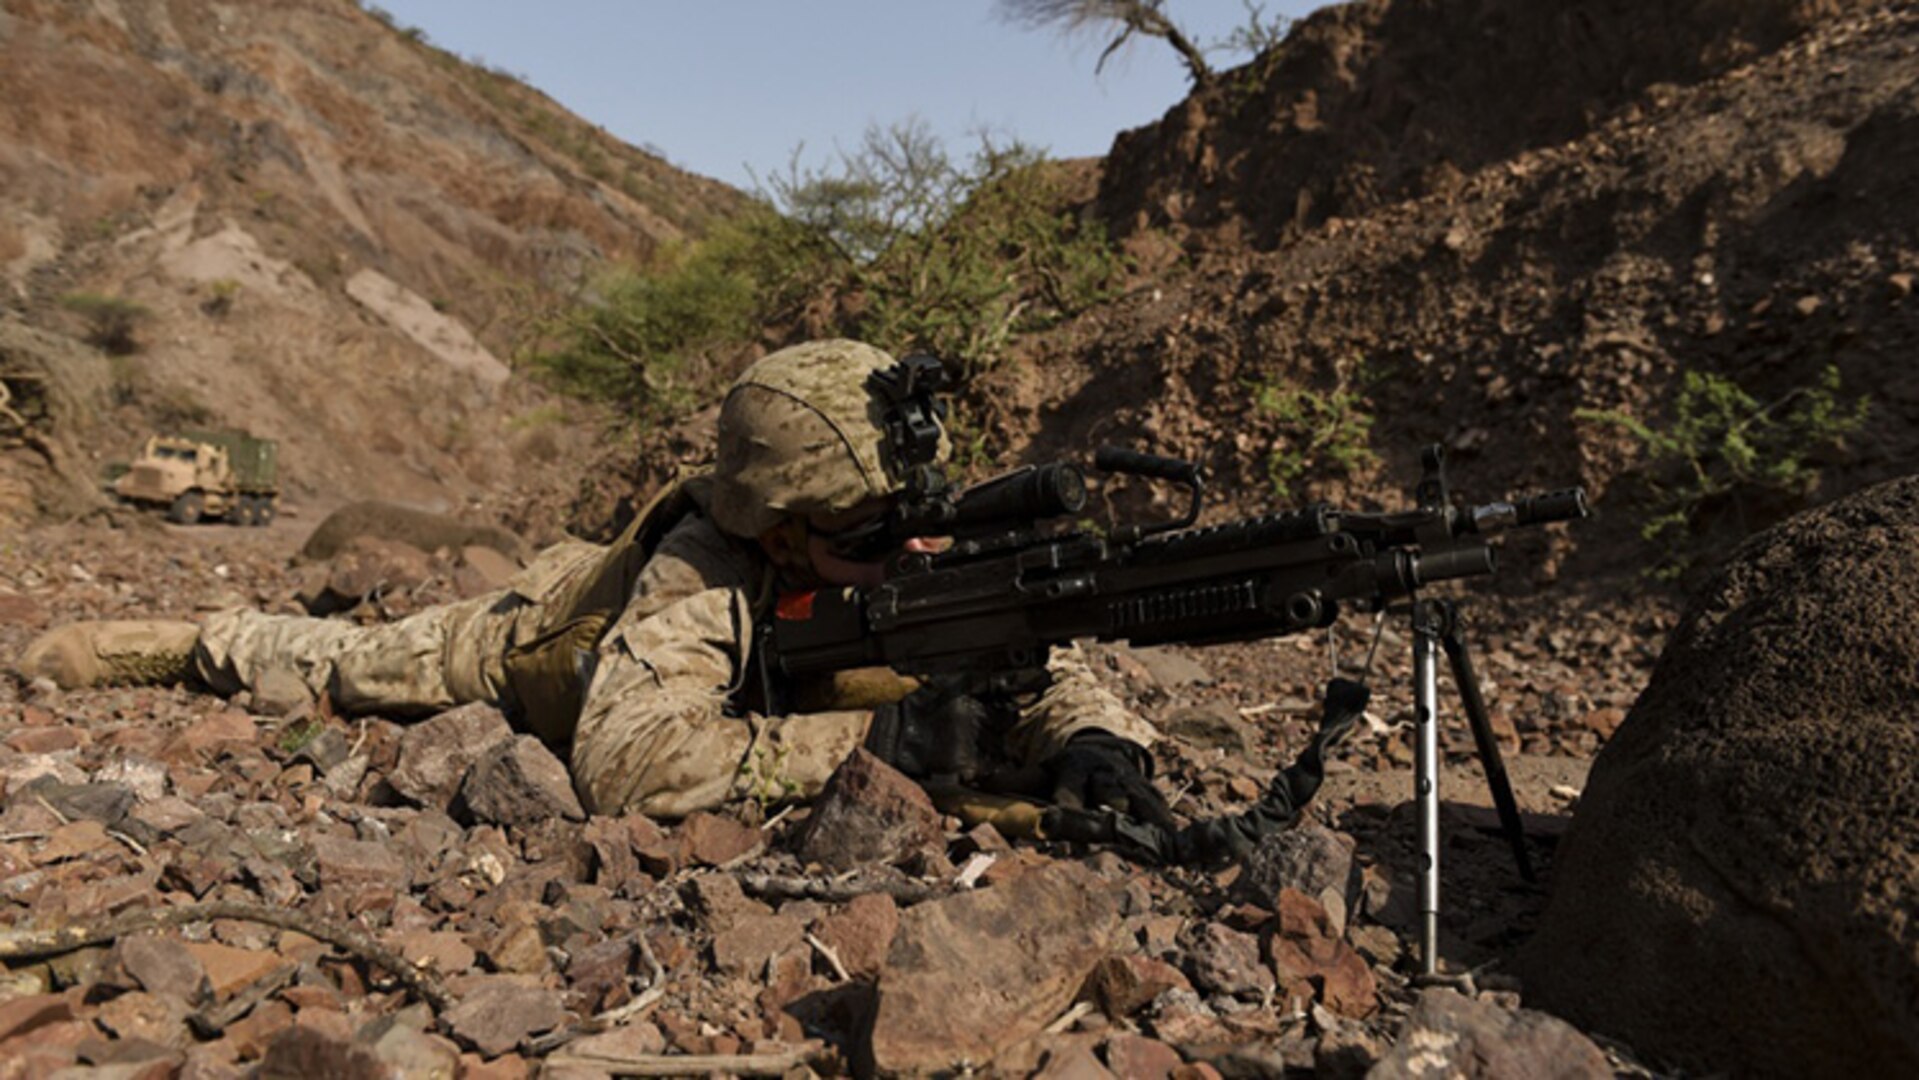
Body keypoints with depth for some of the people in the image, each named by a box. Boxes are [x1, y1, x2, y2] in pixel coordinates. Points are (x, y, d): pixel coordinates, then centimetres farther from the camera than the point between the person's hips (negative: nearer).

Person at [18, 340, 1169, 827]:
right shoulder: (706, 575, -47)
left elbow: (1051, 672, -28)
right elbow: (626, 765, -57)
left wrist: (1096, 746, -52)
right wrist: (868, 735, -58)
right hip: (548, 632, -4)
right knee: (346, 664, 20)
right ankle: (198, 639, 49)